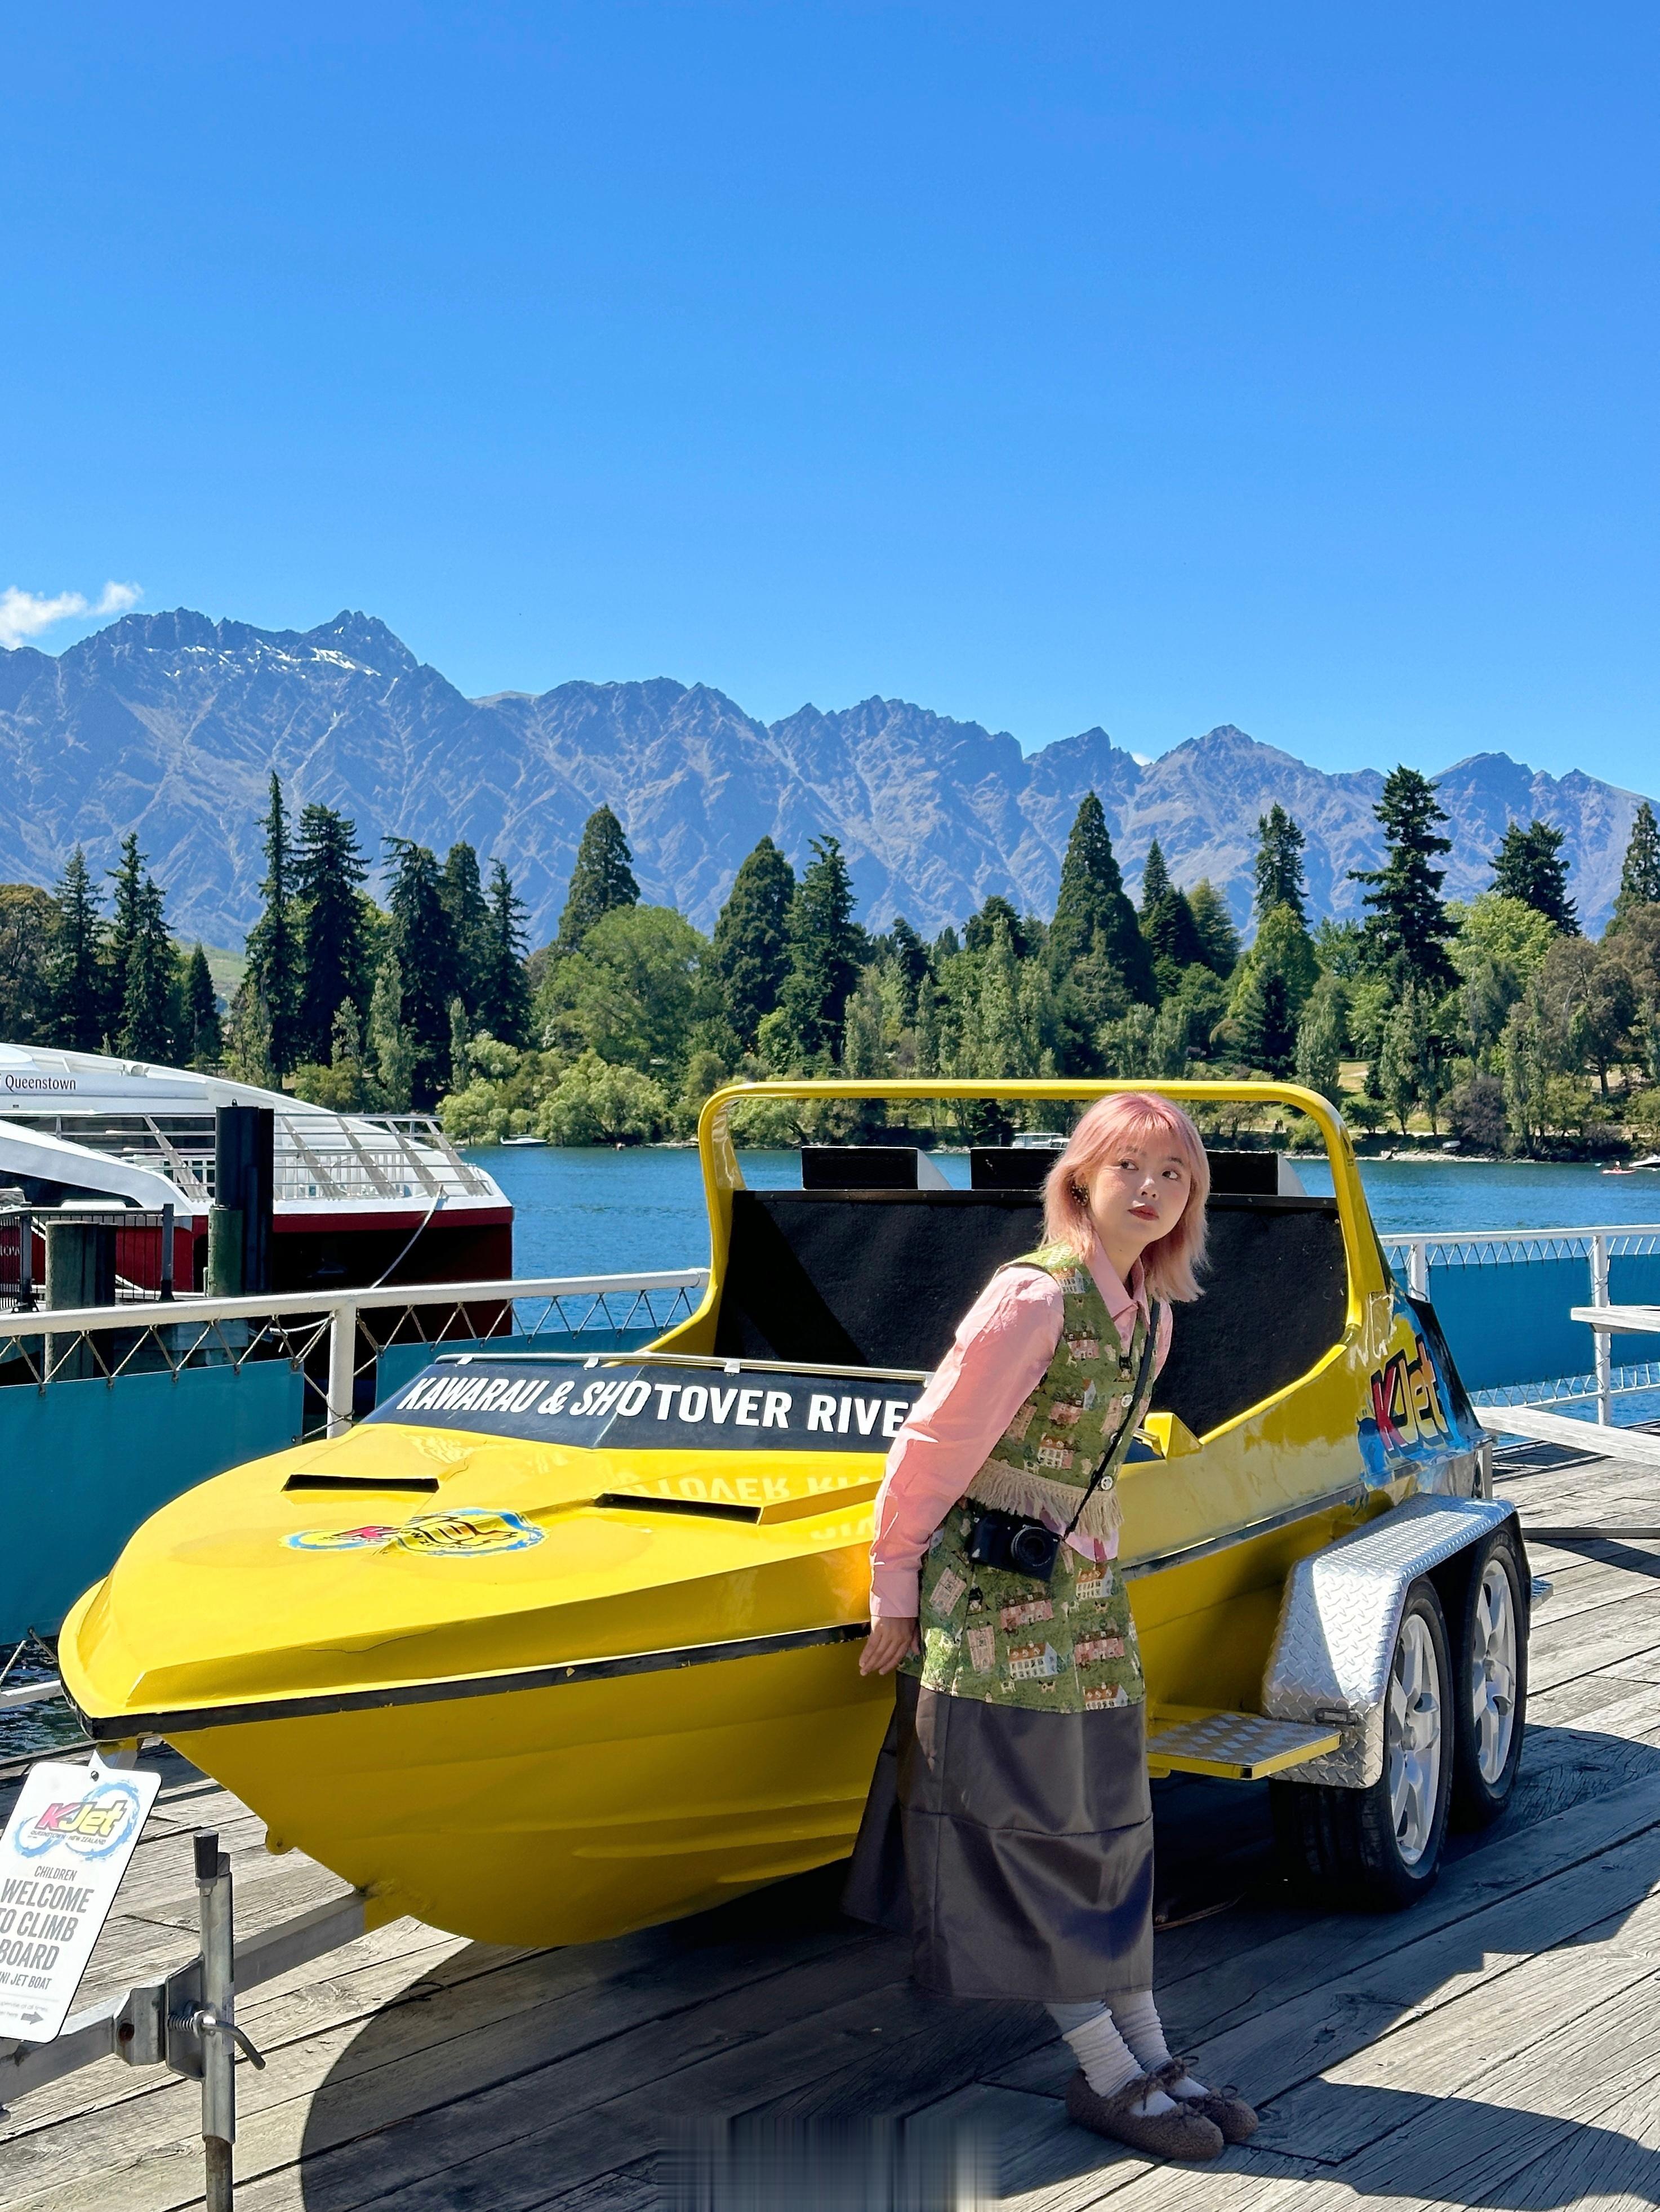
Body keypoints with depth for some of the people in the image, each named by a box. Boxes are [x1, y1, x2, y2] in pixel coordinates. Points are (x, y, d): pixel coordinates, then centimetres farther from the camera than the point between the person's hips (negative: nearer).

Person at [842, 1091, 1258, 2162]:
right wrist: (895, 1595, -9)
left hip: (1088, 1592, 8)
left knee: (1112, 1821, 13)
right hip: (992, 1599, -8)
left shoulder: (1151, 1316, 5)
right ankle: (1106, 2073, 10)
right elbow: (934, 1445, -14)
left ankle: (1152, 2054, 22)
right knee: (1029, 1825, 2)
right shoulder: (1033, 1295, -18)